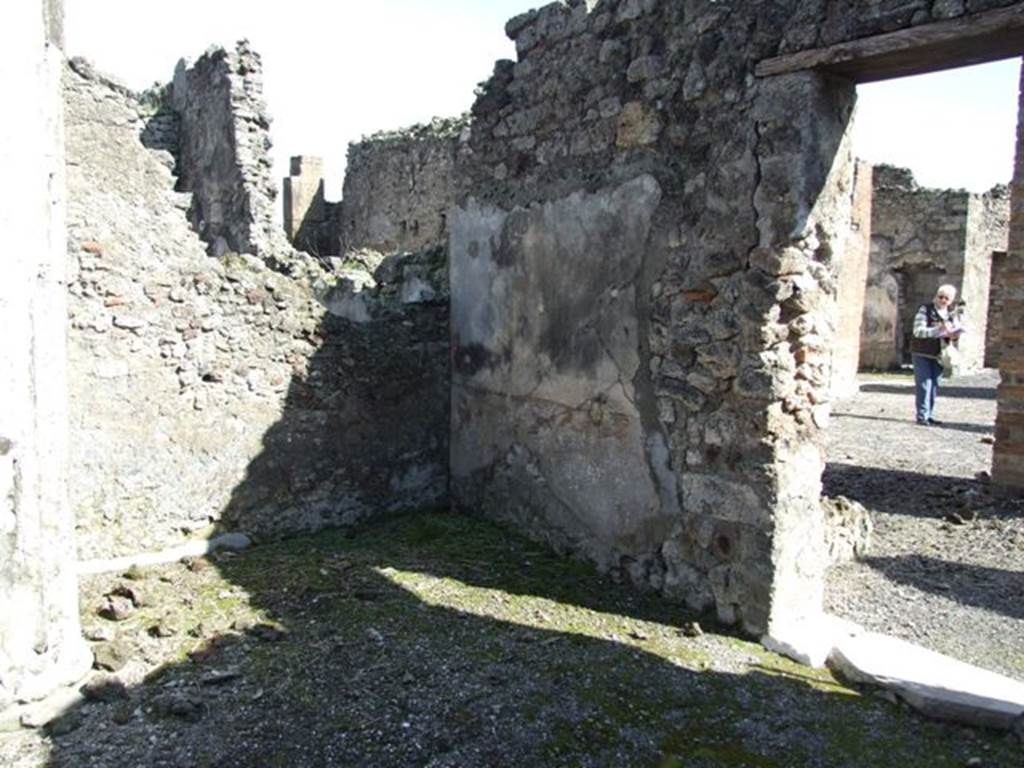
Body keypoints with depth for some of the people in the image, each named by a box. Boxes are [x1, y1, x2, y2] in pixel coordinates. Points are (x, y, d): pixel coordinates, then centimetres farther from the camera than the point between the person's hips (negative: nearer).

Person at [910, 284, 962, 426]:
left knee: (934, 385, 7)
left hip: (938, 355, 5)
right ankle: (922, 416, -3)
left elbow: (956, 333, 13)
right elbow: (918, 331, -14)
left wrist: (954, 336, -12)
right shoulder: (925, 310, -5)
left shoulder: (952, 315, 9)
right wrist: (938, 330, -25)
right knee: (924, 385, -6)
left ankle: (930, 416, 15)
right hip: (922, 354, -5)